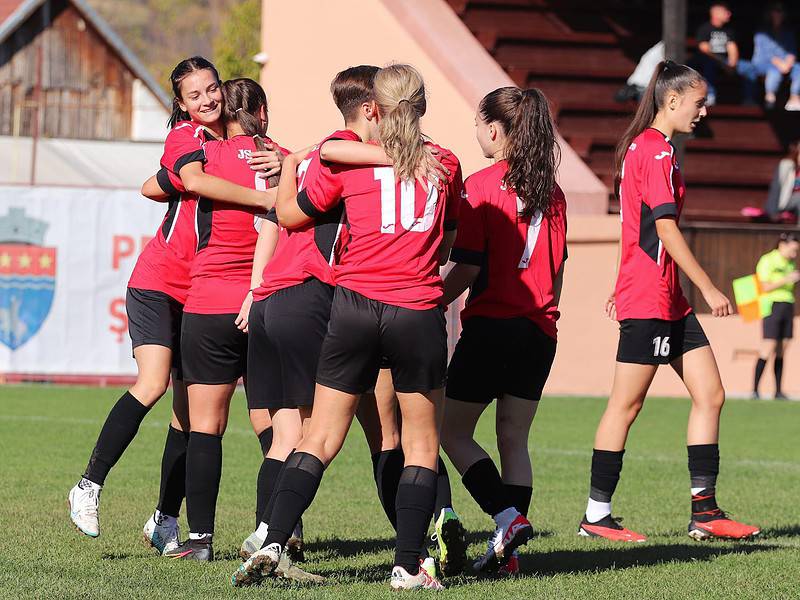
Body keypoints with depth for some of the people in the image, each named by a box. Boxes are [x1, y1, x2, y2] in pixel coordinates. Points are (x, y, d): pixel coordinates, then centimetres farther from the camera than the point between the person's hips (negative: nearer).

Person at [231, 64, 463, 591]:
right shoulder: (445, 164, 8)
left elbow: (289, 214, 11)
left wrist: (289, 165, 28)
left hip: (356, 305, 0)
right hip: (419, 311, 0)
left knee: (321, 438, 5)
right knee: (422, 442, 11)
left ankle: (272, 546, -6)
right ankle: (409, 566, 5)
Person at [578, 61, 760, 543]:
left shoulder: (645, 148, 17)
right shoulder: (655, 151, -14)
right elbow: (666, 228, -19)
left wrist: (625, 287, 28)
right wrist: (709, 289, -17)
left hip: (669, 301, 10)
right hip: (648, 300, -10)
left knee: (710, 394, 6)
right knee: (627, 405, -4)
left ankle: (705, 512, 7)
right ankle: (597, 515, 3)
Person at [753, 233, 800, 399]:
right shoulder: (768, 260, -4)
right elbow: (764, 287, -11)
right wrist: (786, 280, -18)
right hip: (773, 305, -7)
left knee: (781, 351, 5)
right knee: (769, 347, -13)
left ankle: (778, 391, 6)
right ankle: (755, 389, -11)